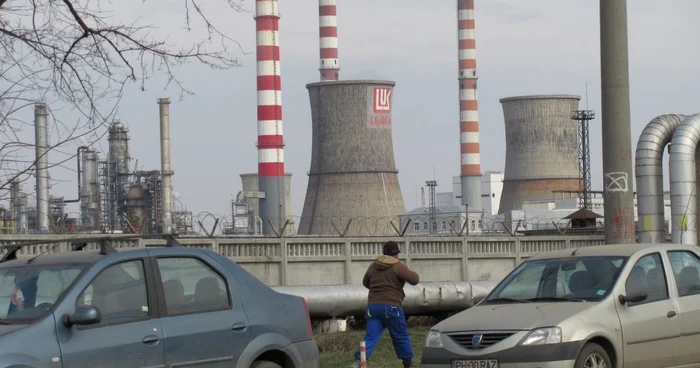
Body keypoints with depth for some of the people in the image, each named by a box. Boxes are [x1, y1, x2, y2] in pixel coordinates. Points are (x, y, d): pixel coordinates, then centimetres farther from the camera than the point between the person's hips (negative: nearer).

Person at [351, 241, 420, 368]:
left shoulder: (373, 266, 12)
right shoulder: (397, 267, -7)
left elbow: (365, 283, 26)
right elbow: (414, 280, -11)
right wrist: (411, 274, 12)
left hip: (373, 306, 5)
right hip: (391, 307, -5)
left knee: (371, 337, -1)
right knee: (401, 337, 10)